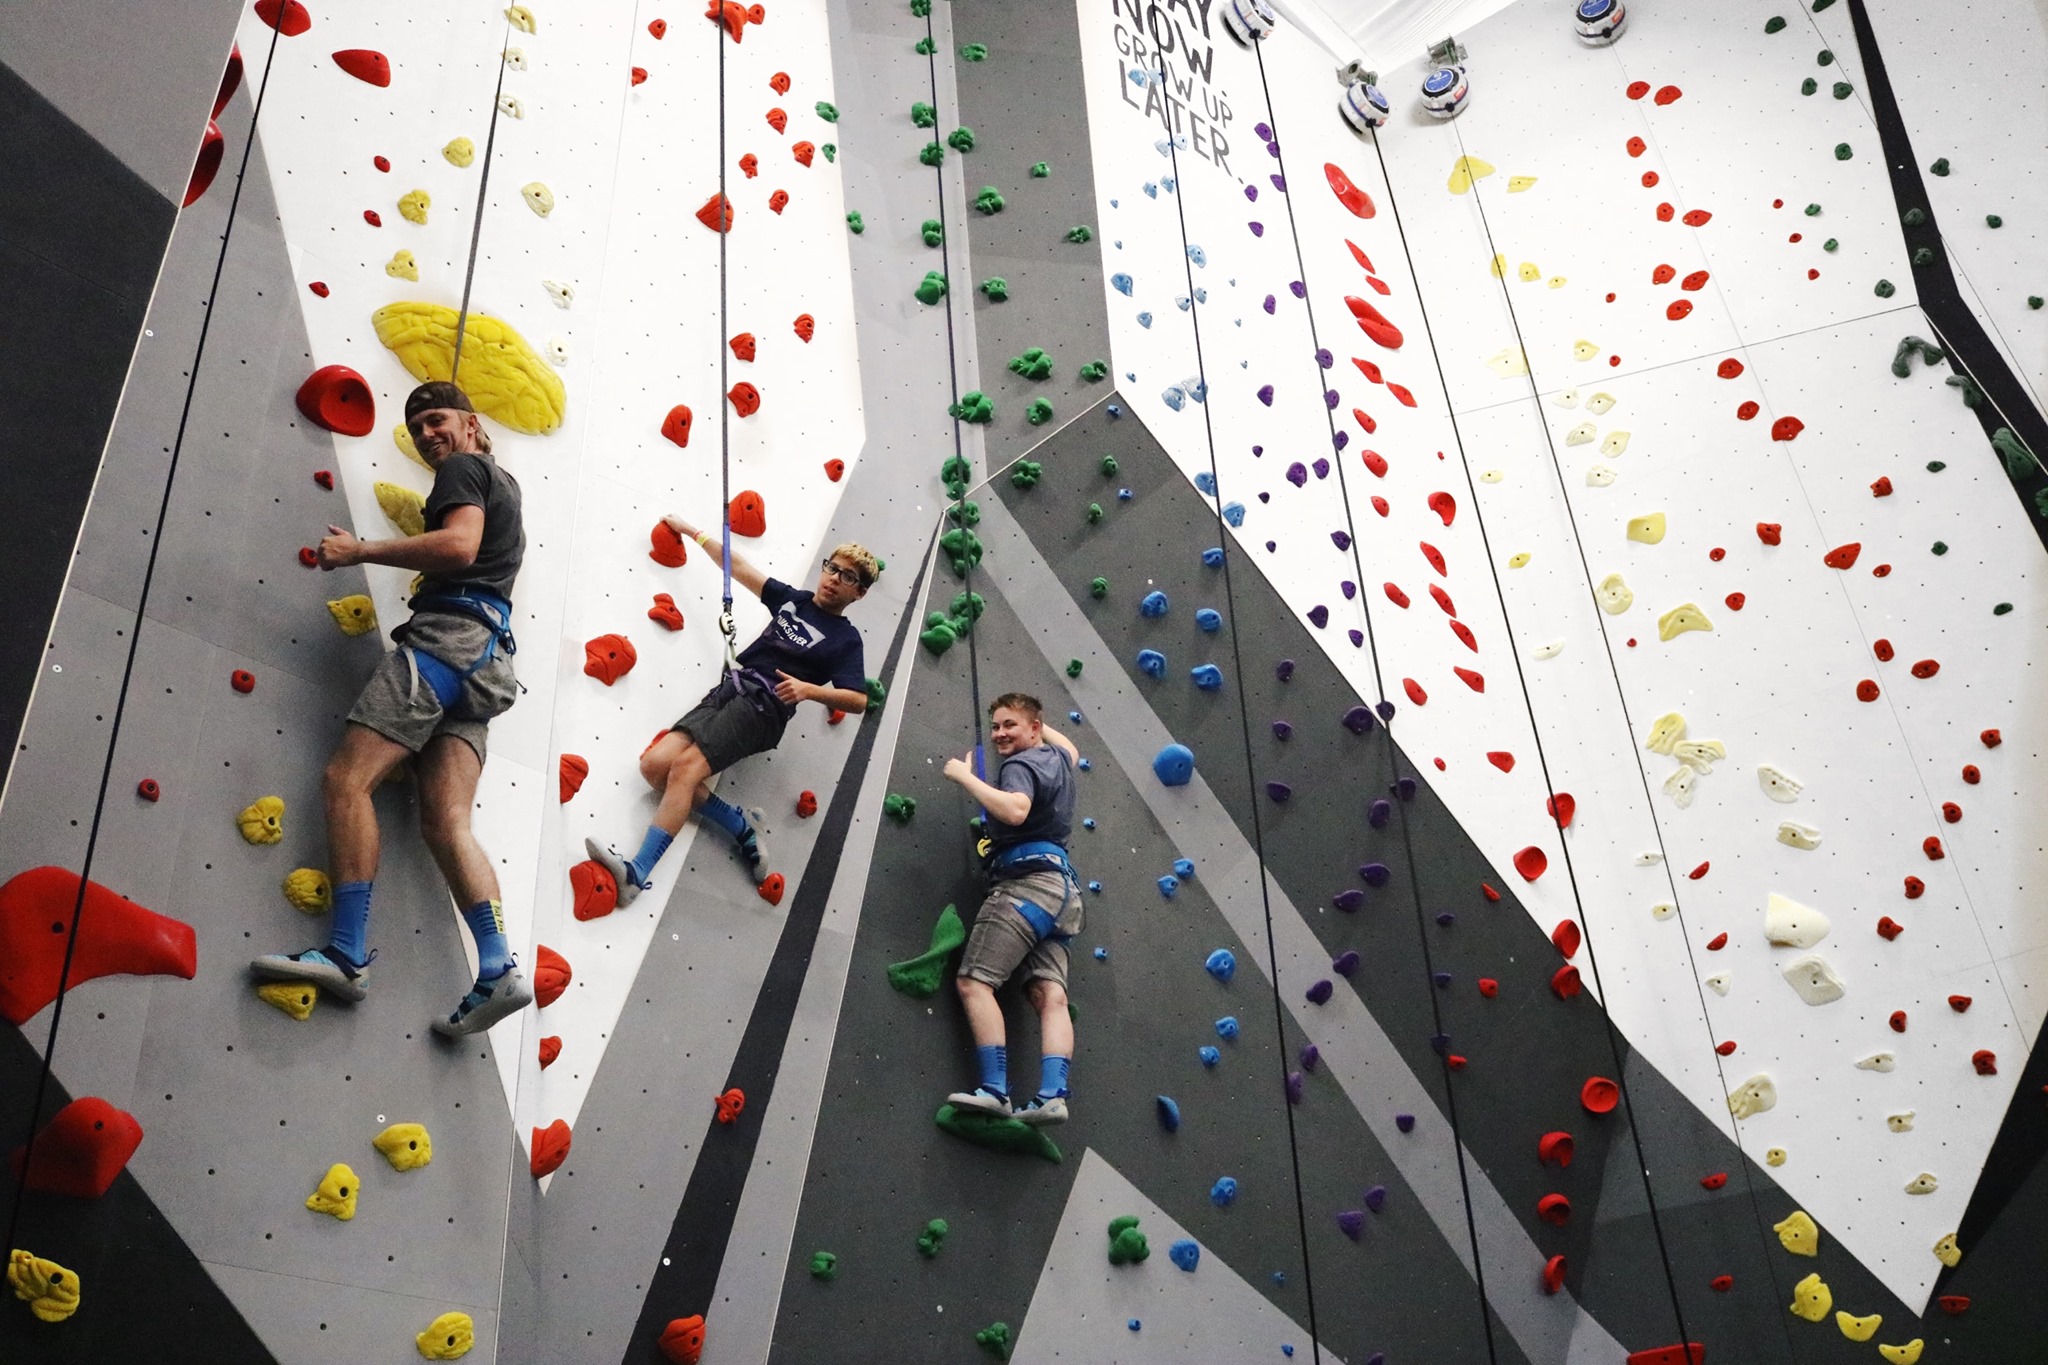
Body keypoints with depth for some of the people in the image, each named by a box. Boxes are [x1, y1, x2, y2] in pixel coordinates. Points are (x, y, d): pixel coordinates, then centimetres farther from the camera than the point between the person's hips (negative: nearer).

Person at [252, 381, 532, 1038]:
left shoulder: (464, 469, 3)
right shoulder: (503, 482, 30)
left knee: (348, 776, -15)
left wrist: (358, 551, -10)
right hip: (488, 651, 9)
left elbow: (459, 545, -16)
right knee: (445, 820, -5)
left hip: (446, 635, -9)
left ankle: (347, 952, -24)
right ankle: (499, 969, -20)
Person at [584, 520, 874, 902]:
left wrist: (809, 689, -22)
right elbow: (739, 568, 25)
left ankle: (638, 874, -31)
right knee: (655, 764, -11)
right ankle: (743, 827, -1)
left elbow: (858, 700, -8)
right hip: (729, 689, 7)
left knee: (685, 767, -25)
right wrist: (693, 532, 25)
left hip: (763, 706, -7)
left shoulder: (845, 638, 3)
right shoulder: (794, 600, 20)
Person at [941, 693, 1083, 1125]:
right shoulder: (1057, 758, 23)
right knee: (1050, 995, -4)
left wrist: (965, 777, -15)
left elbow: (1015, 811, -26)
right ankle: (1052, 1096, -16)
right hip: (1061, 886, 10)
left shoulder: (1020, 765, -5)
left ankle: (995, 1090, -23)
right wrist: (1035, 720, 53)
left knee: (973, 981, -14)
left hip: (1027, 881, -10)